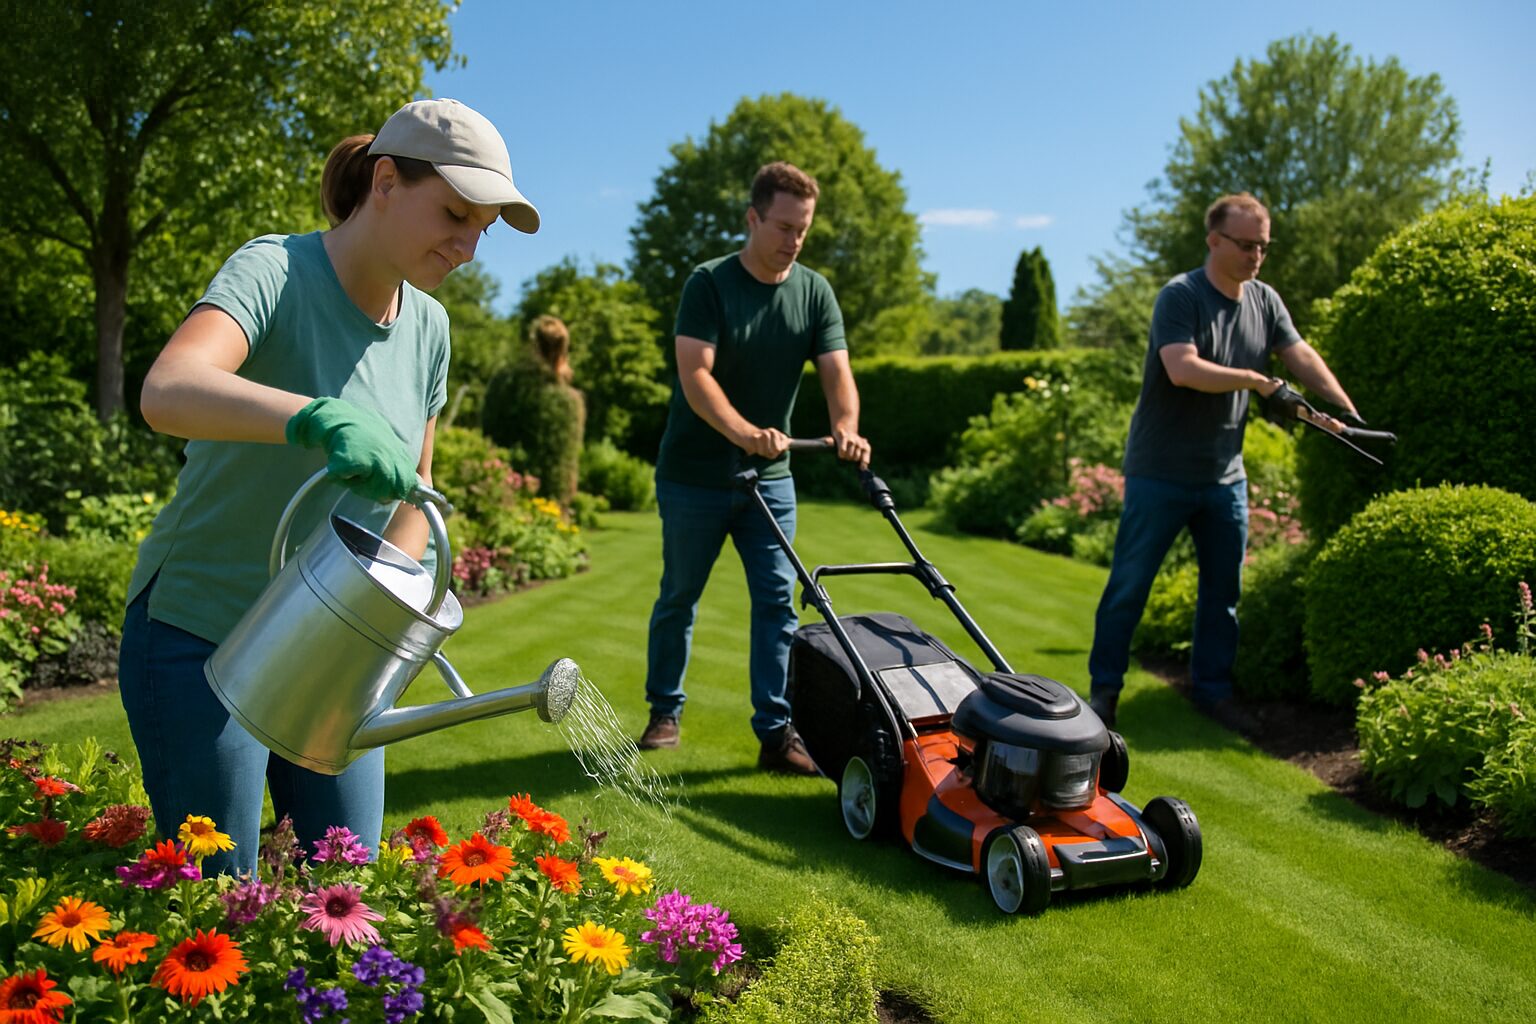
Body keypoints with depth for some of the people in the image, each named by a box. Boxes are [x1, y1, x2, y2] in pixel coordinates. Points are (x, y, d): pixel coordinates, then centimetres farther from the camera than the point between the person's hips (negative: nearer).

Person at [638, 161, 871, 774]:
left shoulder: (815, 292, 1)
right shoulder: (709, 283, -11)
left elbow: (836, 372, -8)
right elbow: (695, 374, -22)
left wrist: (845, 428, -29)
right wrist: (744, 432, -38)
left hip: (770, 476, 3)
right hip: (694, 476, -3)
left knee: (778, 600, -2)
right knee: (680, 596, 9)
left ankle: (776, 733, 3)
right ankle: (664, 713, 27)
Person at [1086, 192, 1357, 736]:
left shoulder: (1265, 301, 8)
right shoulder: (1180, 297, -14)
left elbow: (1303, 356, 4)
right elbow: (1184, 369, -26)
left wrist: (1347, 410, -8)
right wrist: (1256, 380, -20)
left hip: (1225, 475, 7)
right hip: (1160, 474, -6)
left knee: (1224, 588, 12)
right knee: (1130, 584, 1)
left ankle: (1213, 688, 26)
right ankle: (1104, 686, 14)